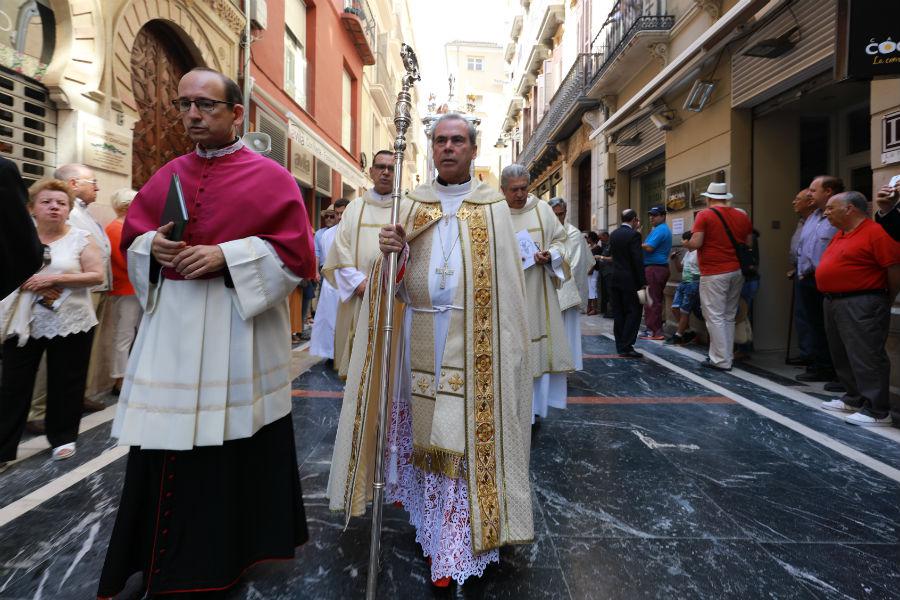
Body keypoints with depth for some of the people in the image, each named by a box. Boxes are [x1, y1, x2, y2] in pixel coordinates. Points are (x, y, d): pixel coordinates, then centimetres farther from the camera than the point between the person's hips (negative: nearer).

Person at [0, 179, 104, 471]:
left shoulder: (80, 238, -2)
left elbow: (97, 275, -9)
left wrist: (56, 278, -18)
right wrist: (30, 284, -10)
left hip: (70, 324, -2)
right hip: (24, 323, 2)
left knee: (65, 384, 8)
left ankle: (63, 437, 25)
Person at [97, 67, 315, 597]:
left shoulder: (271, 177, -3)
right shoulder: (167, 176, 13)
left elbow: (297, 253, -10)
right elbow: (131, 238, 18)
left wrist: (226, 256, -18)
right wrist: (154, 247, -5)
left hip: (240, 328, -4)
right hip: (171, 326, 5)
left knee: (237, 442, 6)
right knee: (164, 447, 10)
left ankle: (236, 546, 30)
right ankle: (164, 557, 30)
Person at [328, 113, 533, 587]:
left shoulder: (493, 207, 4)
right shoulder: (412, 204, 10)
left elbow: (506, 283, -1)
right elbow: (398, 280, 7)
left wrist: (504, 348, -9)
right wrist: (393, 253, -15)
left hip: (472, 342, -2)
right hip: (421, 338, 3)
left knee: (468, 434, 1)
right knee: (424, 429, 11)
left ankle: (456, 547, 16)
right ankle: (430, 527, 32)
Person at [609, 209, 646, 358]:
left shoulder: (614, 234, 9)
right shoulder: (634, 235, -12)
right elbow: (638, 260, -16)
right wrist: (643, 281, -11)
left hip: (615, 279, 7)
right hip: (629, 280, -7)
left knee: (618, 314, 9)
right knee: (633, 313, 0)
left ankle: (620, 346, 13)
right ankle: (626, 347, -3)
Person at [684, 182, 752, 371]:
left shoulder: (705, 215, -8)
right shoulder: (742, 216, 9)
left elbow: (695, 243, -16)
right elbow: (749, 243, 12)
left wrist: (686, 244, 5)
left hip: (714, 273, -6)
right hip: (737, 271, 6)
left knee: (715, 317, -2)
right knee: (729, 317, 14)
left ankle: (721, 360, -1)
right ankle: (726, 355, 20)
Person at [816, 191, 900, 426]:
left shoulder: (876, 232, -14)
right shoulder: (840, 234, 16)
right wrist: (832, 298, 15)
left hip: (861, 306, -10)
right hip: (833, 302, 10)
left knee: (866, 356, -6)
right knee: (842, 355, 17)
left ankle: (877, 411, 1)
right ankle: (854, 398, 30)